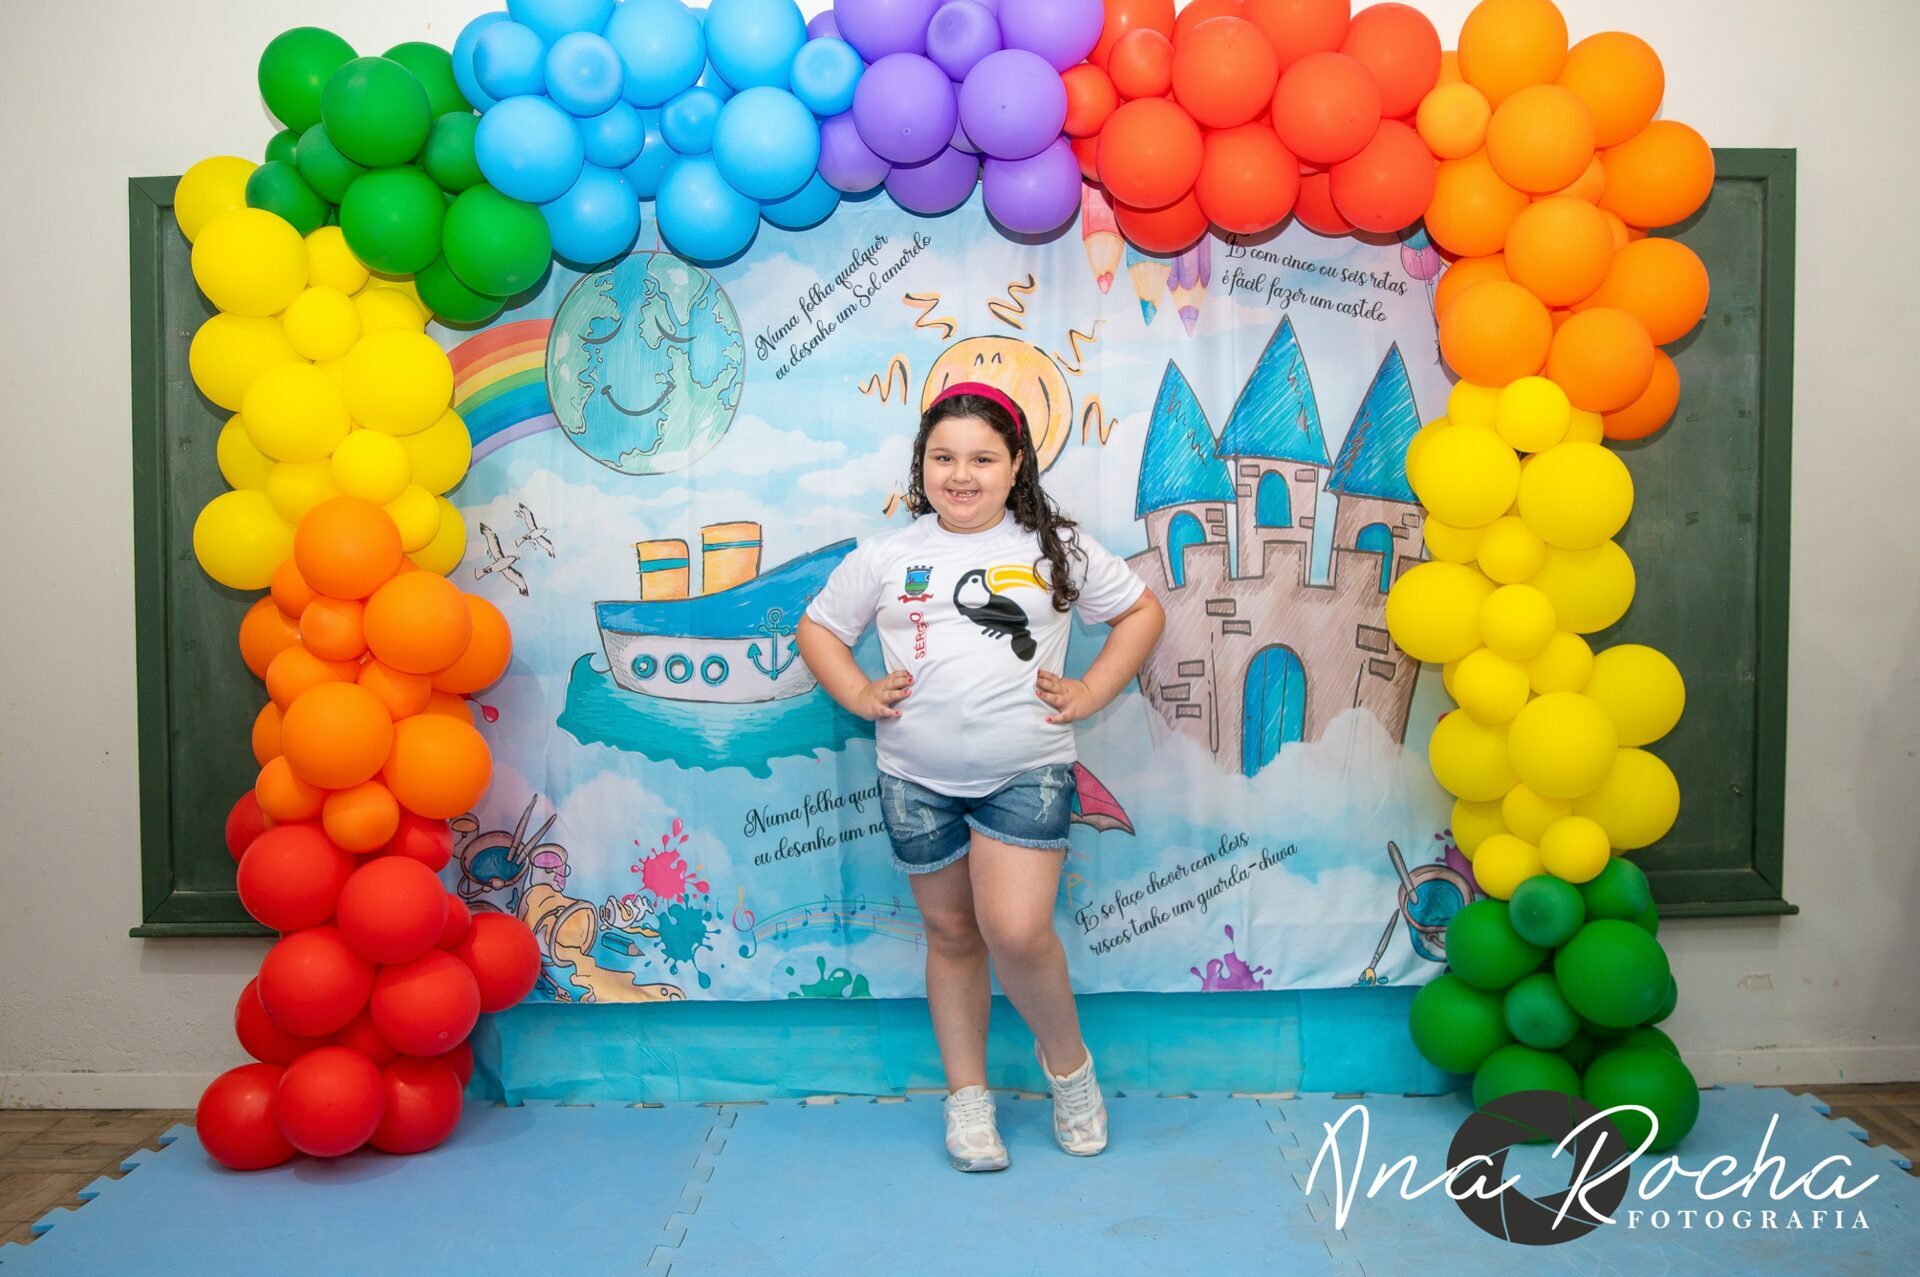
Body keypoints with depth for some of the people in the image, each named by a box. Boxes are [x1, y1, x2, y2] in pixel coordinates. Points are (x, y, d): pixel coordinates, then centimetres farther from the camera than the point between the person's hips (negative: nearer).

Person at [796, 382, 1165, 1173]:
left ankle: (1067, 1059, 15)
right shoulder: (887, 556, 4)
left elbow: (1142, 610, 11)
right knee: (951, 935, 13)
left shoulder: (1056, 549, 2)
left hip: (1027, 773, -2)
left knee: (1016, 932, -14)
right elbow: (818, 627, 14)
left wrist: (1090, 693, 1)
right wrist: (859, 695, -2)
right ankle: (967, 1097, 28)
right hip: (917, 780, 2)